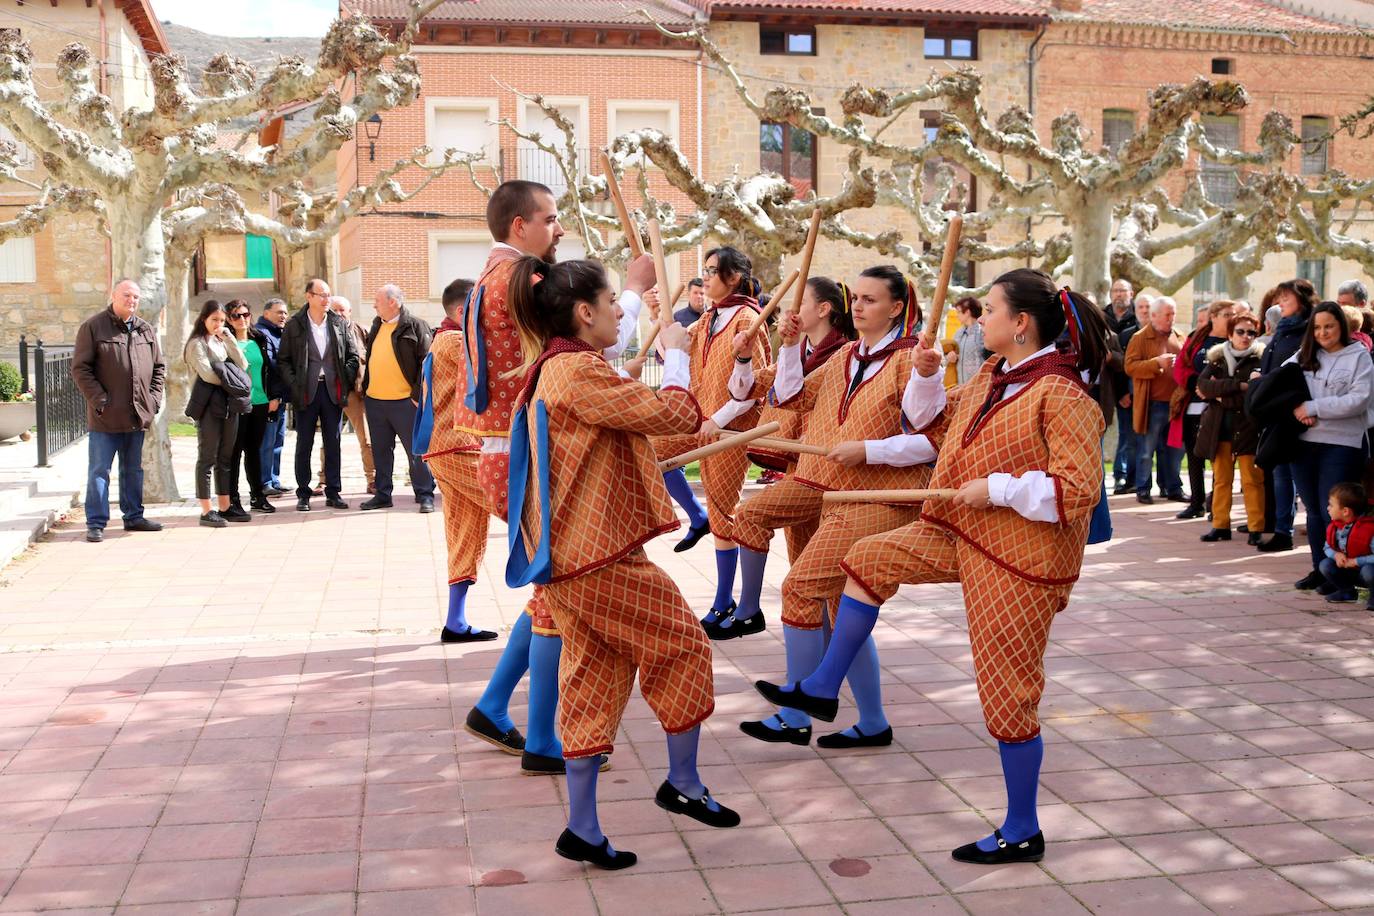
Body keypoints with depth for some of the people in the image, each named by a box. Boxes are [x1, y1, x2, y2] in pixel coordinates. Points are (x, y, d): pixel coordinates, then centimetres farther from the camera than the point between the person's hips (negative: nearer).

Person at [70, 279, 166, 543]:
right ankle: (96, 523, 4)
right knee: (99, 470, -1)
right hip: (105, 417, -5)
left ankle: (133, 516, 25)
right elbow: (80, 368, -8)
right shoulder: (93, 327, -5)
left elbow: (159, 367, 18)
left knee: (134, 469, 15)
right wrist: (99, 399, -14)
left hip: (138, 415, 5)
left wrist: (154, 397, 5)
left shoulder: (146, 330, 11)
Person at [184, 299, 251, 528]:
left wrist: (228, 337, -1)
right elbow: (206, 374, -15)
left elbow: (242, 365, 4)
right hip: (209, 405, -7)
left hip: (229, 404, 7)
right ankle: (206, 511, -2)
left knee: (225, 458, 10)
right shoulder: (197, 343, -3)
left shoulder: (222, 342, 17)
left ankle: (225, 506, 15)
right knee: (207, 458, -4)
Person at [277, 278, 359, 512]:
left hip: (333, 390, 2)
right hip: (306, 391, -2)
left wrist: (346, 380, -2)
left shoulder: (339, 324, 7)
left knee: (333, 444, 6)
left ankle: (333, 493, 13)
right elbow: (283, 360, 2)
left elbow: (352, 356, 11)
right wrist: (294, 385, -9)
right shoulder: (294, 326, 1)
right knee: (304, 444, 3)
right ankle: (303, 494, 10)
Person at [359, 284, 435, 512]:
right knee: (380, 450, 12)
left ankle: (425, 495, 6)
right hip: (374, 400, 7)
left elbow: (426, 363, -10)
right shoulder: (377, 325, 14)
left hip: (404, 400, -7)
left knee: (416, 450, -1)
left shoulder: (415, 326, -8)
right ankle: (382, 494, 21)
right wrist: (365, 388, 16)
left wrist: (418, 395, -14)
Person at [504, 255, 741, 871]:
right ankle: (683, 784, 22)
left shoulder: (550, 371, 16)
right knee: (682, 643, 8)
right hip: (601, 555, -10)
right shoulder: (580, 371, -18)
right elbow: (675, 414, -18)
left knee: (594, 681, 12)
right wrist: (676, 354, -1)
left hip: (569, 556, 10)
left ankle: (582, 829, 15)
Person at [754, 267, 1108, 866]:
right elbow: (940, 417, 25)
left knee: (1007, 690, -1)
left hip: (1018, 555, -9)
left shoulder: (1060, 393, -20)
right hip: (959, 531, 9)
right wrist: (926, 373, 9)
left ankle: (1022, 833, 15)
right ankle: (822, 690, 20)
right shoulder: (992, 377, 8)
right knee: (869, 559, 7)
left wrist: (996, 488, -23)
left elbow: (1079, 487, -26)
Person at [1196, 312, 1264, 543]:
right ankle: (1220, 525, 16)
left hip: (1247, 427, -3)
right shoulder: (1216, 357, 8)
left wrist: (1219, 393, -13)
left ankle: (1256, 528, 3)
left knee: (1252, 479, -3)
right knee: (1221, 478, 9)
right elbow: (1202, 384, -9)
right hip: (1218, 426, 3)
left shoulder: (1260, 359, -2)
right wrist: (1237, 385, -17)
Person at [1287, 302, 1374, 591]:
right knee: (1314, 510, 11)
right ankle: (1319, 569, 20)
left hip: (1342, 445, -4)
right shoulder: (1304, 356, 13)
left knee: (1333, 512, -4)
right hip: (1304, 443, 5)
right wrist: (1297, 410, -9)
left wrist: (1313, 408, -14)